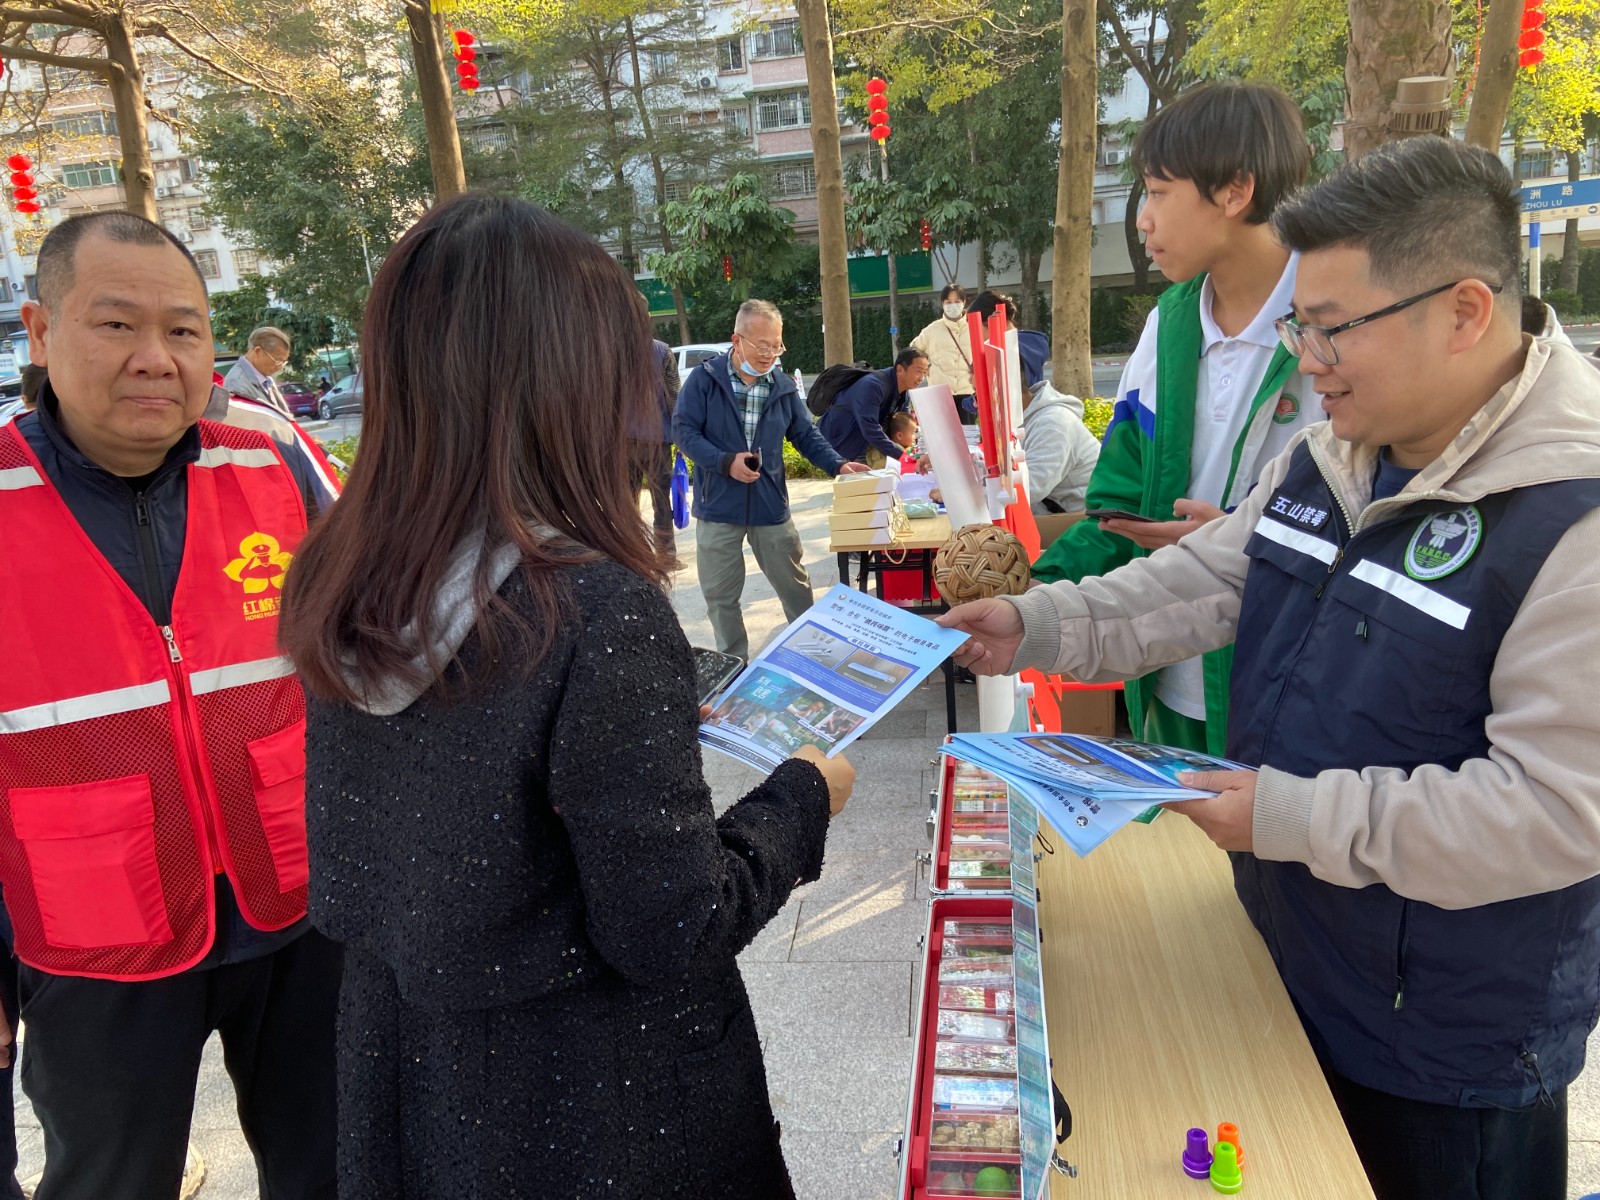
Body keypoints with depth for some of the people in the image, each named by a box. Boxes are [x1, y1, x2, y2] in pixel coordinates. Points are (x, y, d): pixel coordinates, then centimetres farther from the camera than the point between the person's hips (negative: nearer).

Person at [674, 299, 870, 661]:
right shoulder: (704, 379, -8)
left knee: (795, 586, 12)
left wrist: (838, 464, -8)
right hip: (718, 507, -2)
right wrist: (725, 462, -22)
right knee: (720, 594, 8)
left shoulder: (783, 385, 3)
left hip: (771, 506, 2)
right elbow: (684, 431, -11)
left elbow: (806, 435, 8)